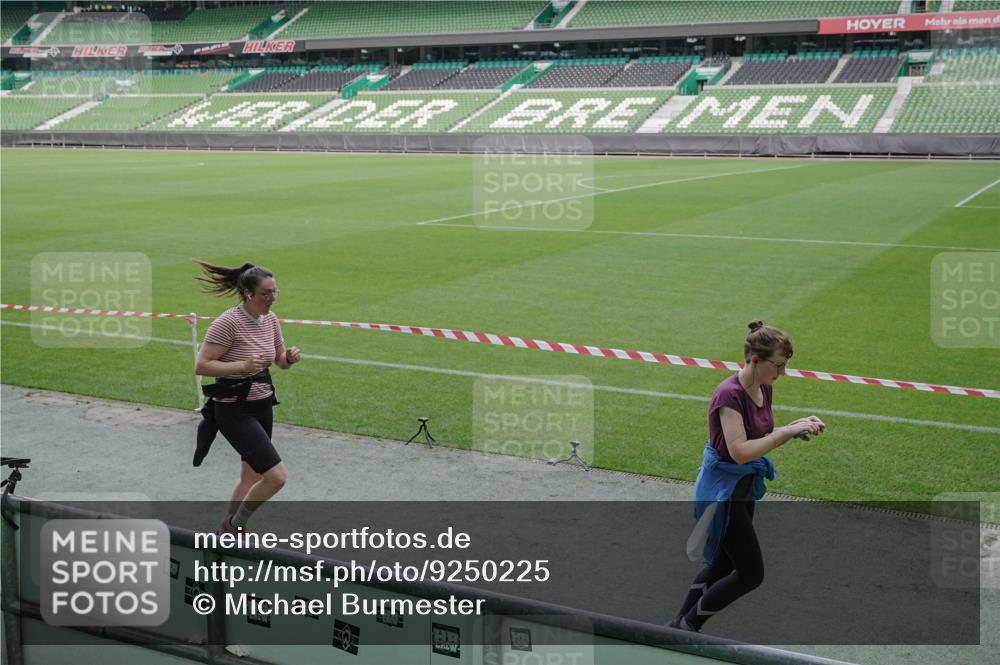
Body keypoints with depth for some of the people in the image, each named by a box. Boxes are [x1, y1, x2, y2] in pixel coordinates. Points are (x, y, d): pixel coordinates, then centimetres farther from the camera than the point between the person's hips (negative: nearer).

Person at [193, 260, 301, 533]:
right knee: (277, 476, -15)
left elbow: (279, 360, 15)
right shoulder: (228, 322, -20)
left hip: (262, 406, 8)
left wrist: (290, 357, -8)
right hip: (235, 411, -8)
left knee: (251, 476, 18)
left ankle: (226, 532, 39)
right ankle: (235, 525, 9)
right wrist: (241, 366, -31)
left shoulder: (270, 319, 3)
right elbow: (201, 366, -20)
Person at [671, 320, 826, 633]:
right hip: (721, 489, -9)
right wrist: (788, 430, -28)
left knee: (723, 564, 19)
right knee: (751, 573, -3)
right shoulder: (729, 394, -25)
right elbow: (740, 451, -31)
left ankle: (679, 625, 35)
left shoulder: (763, 389, 2)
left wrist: (797, 427, -5)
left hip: (744, 486, 9)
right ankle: (689, 626, 13)